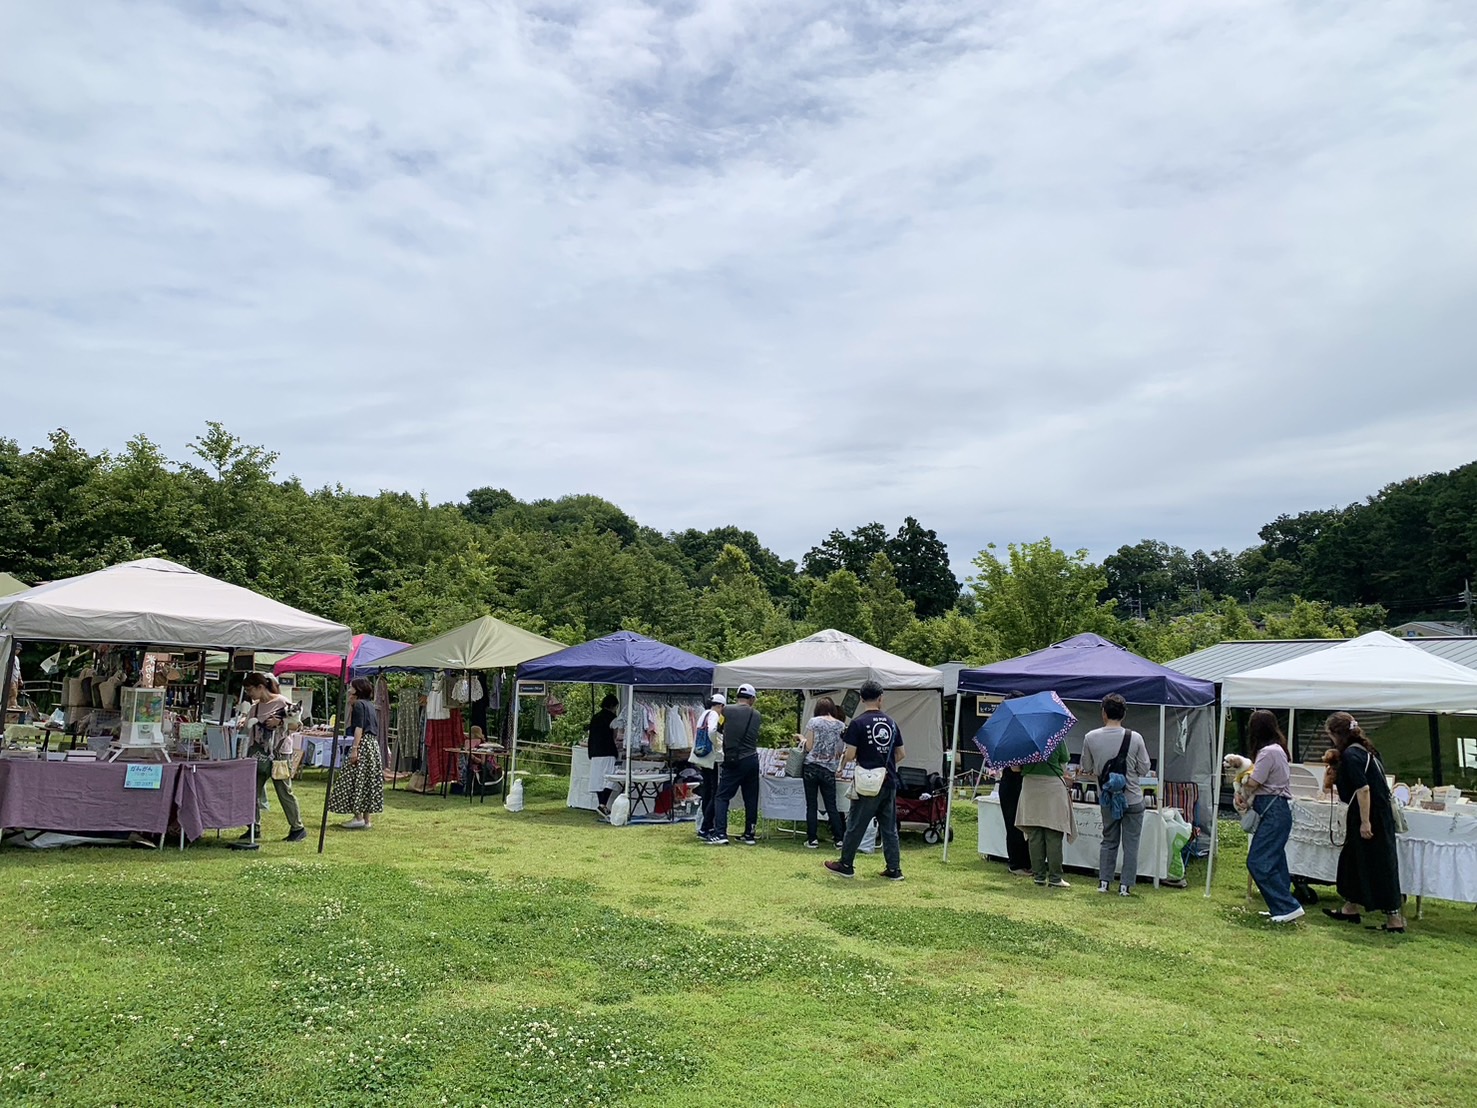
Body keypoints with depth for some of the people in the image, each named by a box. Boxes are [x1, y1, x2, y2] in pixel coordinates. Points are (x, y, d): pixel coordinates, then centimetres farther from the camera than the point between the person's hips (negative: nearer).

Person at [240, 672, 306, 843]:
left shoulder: (282, 702, -9)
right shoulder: (254, 707, 12)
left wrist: (279, 722, -22)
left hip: (278, 753, -7)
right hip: (258, 754, 7)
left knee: (284, 792, -1)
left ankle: (298, 828, 9)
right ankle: (254, 828, 17)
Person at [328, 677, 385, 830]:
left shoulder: (359, 704, -8)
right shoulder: (369, 704, 19)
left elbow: (359, 728, -18)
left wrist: (354, 749, -21)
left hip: (363, 744, -9)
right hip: (374, 744, 9)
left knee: (355, 780, -5)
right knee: (369, 782, 9)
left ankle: (358, 817, -7)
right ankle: (367, 819, 11)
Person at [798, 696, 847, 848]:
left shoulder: (814, 722, -3)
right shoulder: (842, 725, 5)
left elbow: (808, 747, -4)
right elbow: (840, 752, 7)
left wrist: (802, 738, 14)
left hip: (811, 767, -2)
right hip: (829, 770, 2)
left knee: (811, 805, 4)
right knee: (831, 806, 9)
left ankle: (812, 840, 5)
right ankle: (839, 839, 8)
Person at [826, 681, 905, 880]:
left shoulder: (858, 723, -11)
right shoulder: (891, 722, 5)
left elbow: (850, 754, -13)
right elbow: (901, 754, 10)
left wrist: (841, 768, 7)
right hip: (889, 783, 5)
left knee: (855, 826, 7)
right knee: (889, 827, 11)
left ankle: (845, 865, 17)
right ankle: (894, 869, 12)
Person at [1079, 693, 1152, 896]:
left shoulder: (1091, 738, -10)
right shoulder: (1135, 738, -14)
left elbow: (1087, 769, 1)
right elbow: (1144, 770, -5)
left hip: (1106, 798, 2)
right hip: (1132, 799, -2)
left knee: (1108, 840, 17)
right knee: (1131, 843, 9)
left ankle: (1104, 881, 15)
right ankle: (1125, 885, 9)